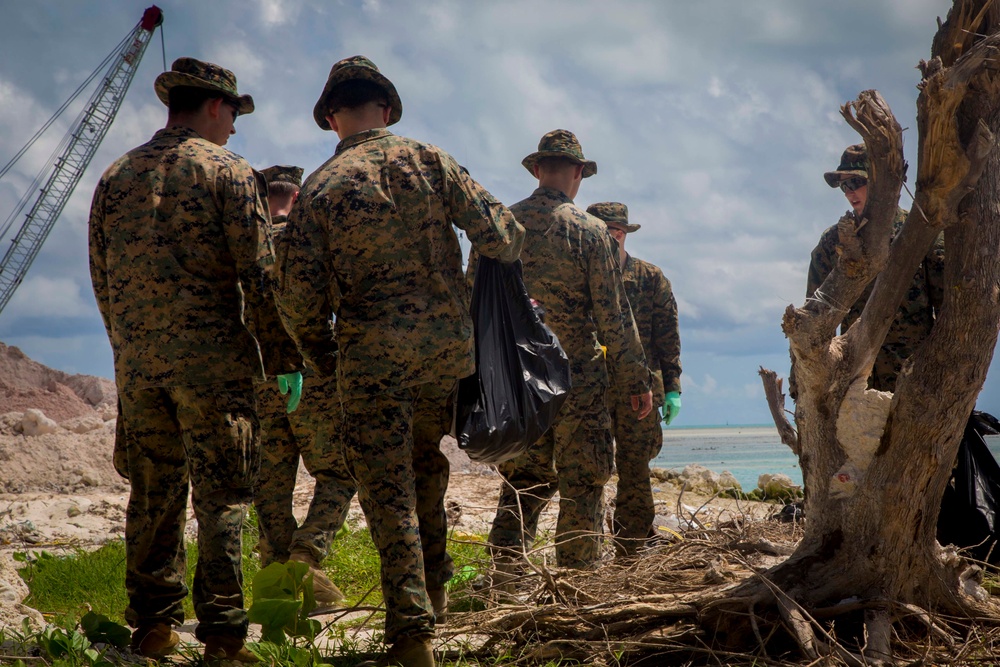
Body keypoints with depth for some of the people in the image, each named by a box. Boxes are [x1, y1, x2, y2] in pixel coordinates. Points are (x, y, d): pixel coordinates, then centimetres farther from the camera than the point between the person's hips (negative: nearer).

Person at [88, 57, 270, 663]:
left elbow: (101, 279, 15)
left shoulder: (116, 177, 12)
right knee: (222, 494, -2)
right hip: (211, 356, -5)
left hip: (136, 360, 5)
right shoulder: (228, 171, -4)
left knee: (154, 494, 12)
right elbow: (259, 274, -9)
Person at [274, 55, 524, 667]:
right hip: (447, 342, 3)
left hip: (373, 353, -3)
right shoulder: (429, 161, 2)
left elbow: (300, 291, -4)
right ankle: (435, 590, 33)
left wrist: (322, 358, 13)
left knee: (389, 490, 1)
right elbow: (500, 232, -3)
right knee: (426, 462, 24)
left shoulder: (321, 188, -1)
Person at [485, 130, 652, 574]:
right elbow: (613, 315, -8)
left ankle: (506, 574, 6)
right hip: (577, 379, -4)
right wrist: (636, 381, -2)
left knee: (522, 482, 13)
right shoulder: (589, 231, -7)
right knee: (581, 486, 4)